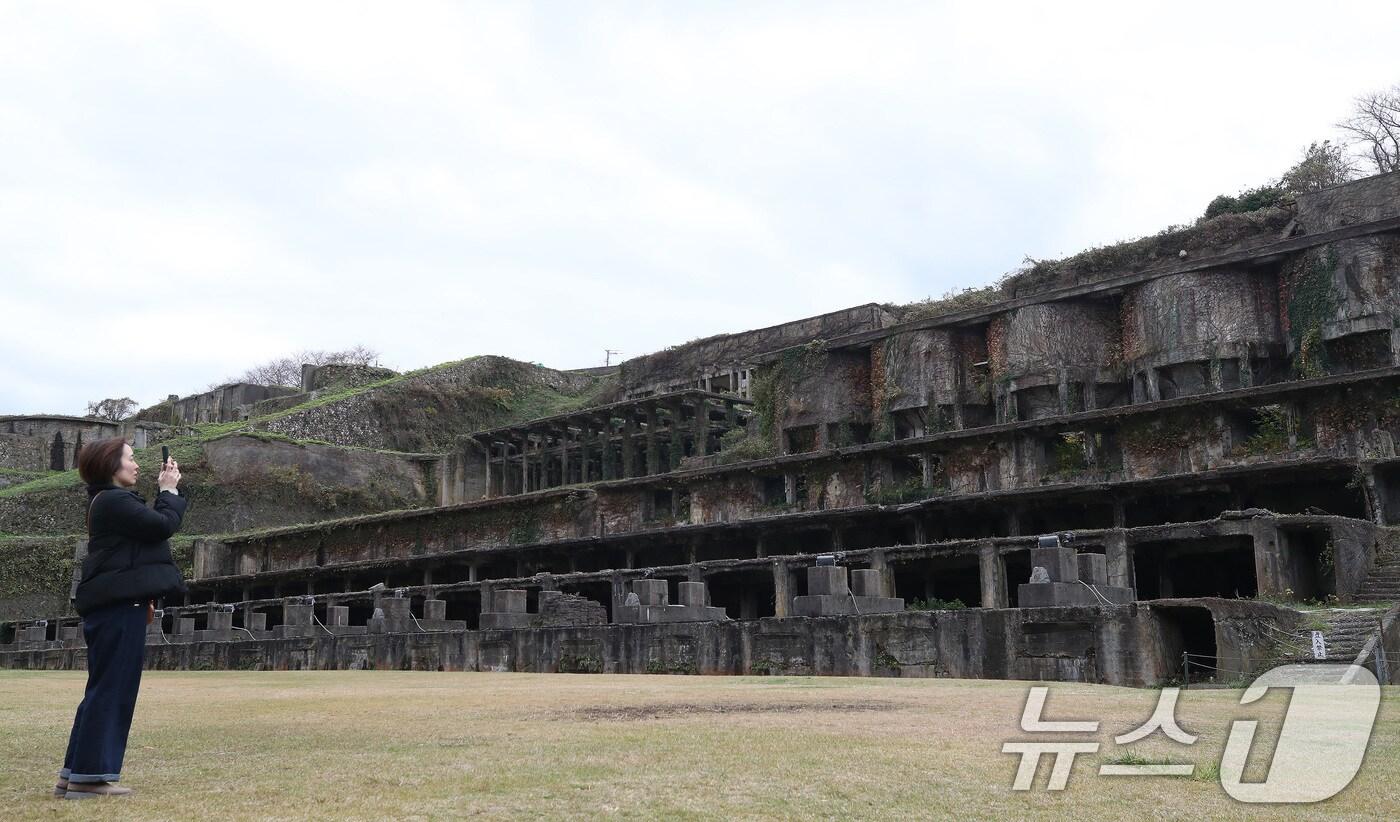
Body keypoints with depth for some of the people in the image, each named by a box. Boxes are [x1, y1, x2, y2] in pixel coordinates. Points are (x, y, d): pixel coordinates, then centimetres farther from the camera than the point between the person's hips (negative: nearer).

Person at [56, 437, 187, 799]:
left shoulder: (114, 500, 20)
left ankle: (77, 775, 16)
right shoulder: (113, 500, -13)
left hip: (116, 605, 11)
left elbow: (150, 530, 20)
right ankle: (89, 775, -4)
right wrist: (170, 491, -4)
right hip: (119, 607, -11)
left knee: (106, 689, 12)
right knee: (112, 689, -7)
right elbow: (163, 526, -16)